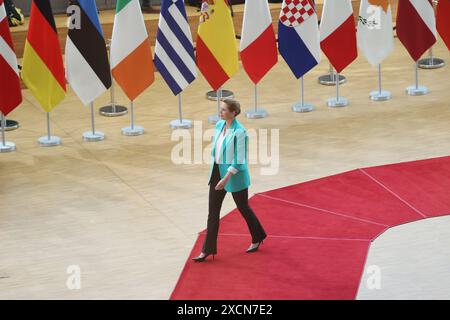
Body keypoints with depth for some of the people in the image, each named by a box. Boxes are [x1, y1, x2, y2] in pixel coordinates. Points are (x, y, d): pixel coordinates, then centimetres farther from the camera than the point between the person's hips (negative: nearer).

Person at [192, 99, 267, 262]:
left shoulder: (240, 132, -21)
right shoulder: (219, 125, 1)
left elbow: (239, 160, -22)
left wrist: (226, 178, -27)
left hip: (234, 174, -7)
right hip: (217, 172, 7)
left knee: (243, 208, 13)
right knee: (213, 211, 3)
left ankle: (257, 238, 37)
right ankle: (208, 249, 7)